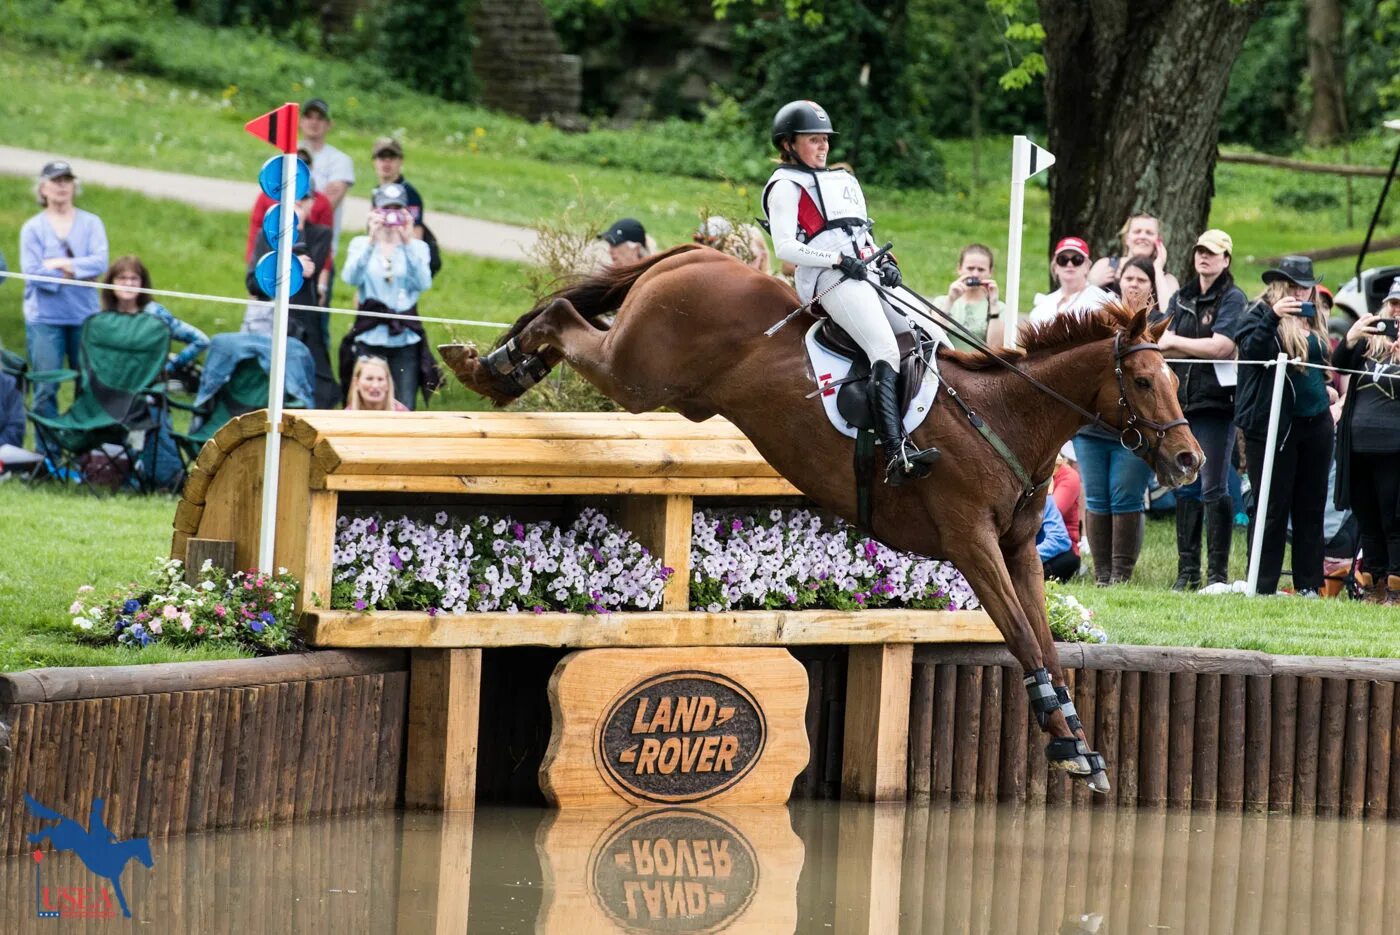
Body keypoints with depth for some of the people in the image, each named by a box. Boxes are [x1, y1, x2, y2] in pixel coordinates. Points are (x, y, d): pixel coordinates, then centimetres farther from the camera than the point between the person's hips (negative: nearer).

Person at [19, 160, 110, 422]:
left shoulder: (91, 223, 8)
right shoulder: (32, 228, 4)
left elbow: (100, 263, -6)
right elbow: (31, 272, -8)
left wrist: (63, 265, -13)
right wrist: (79, 273, -8)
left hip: (84, 316, 1)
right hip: (45, 319, -1)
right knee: (46, 388, -6)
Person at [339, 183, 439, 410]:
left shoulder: (417, 248, 8)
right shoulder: (361, 244, 7)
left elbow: (423, 284, -10)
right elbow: (351, 278, -12)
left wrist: (407, 243, -18)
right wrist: (372, 240, -21)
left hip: (405, 340, 1)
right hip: (369, 338, -1)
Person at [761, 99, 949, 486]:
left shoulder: (844, 181, 29)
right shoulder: (786, 188, 5)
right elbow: (785, 247, -7)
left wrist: (886, 263, 9)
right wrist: (838, 260, -14)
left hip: (869, 274, 9)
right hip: (831, 281, -9)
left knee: (936, 337, -1)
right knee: (886, 351, -28)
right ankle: (897, 456, -42)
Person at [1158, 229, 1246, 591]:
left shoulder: (1233, 299, -1)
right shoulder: (1181, 299, 16)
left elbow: (1221, 346, -13)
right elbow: (1163, 346, 5)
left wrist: (1176, 342, -5)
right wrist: (1204, 349, -10)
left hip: (1215, 402, -6)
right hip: (1181, 399, 6)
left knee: (1214, 488, -8)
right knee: (1186, 488, 7)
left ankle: (1218, 573, -6)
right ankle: (1187, 571, 11)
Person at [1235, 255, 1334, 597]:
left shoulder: (1313, 319, 14)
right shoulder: (1260, 313, -5)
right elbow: (1249, 350, -21)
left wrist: (1327, 390, 9)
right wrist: (1273, 317, -31)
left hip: (1315, 424, 6)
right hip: (1273, 424, -6)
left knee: (1311, 507, 9)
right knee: (1271, 508, -3)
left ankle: (1309, 585, 13)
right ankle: (1261, 586, 0)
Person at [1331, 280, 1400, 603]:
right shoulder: (1370, 339, 13)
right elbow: (1338, 365, 2)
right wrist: (1350, 339, -17)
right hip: (1358, 442, 5)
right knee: (1367, 519, 11)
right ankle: (1373, 586, 18)